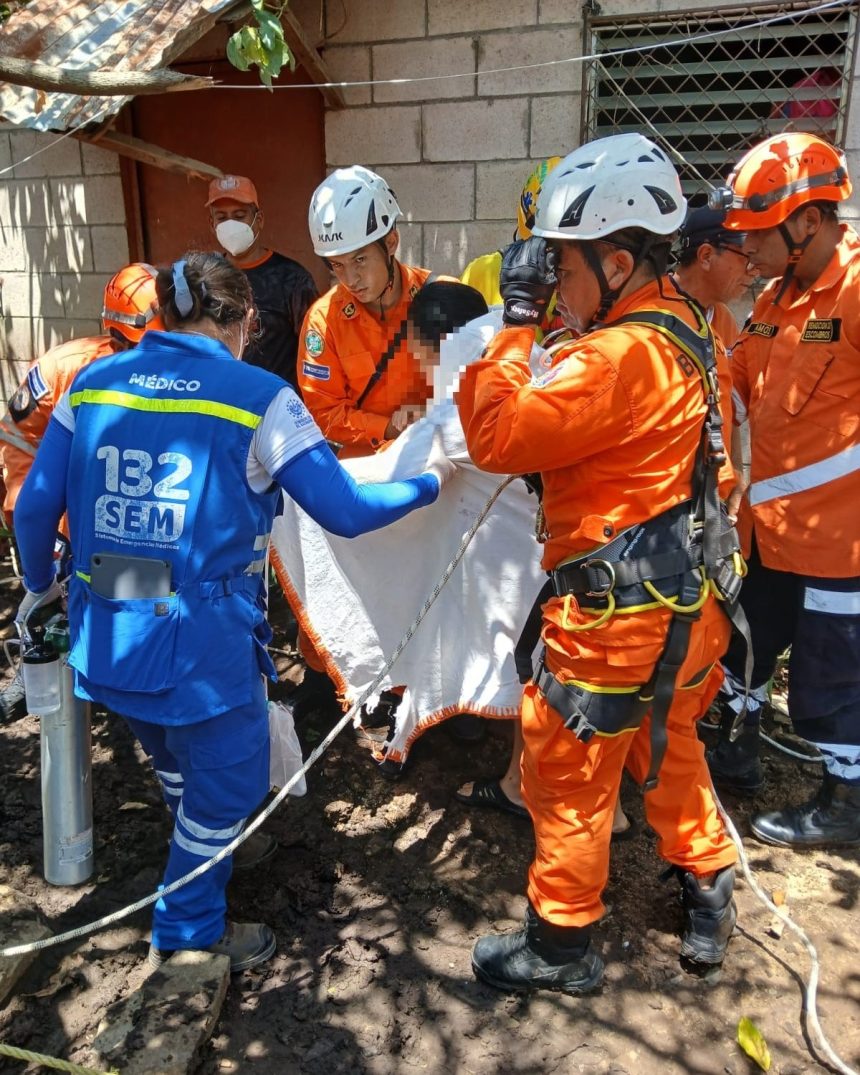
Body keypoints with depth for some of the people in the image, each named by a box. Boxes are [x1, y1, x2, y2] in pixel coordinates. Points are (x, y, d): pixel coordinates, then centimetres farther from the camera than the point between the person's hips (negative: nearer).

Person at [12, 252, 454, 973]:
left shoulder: (93, 382, 3)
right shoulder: (258, 396, -10)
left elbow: (36, 505, 4)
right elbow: (345, 511, -10)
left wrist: (40, 587, 24)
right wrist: (430, 483, 8)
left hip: (104, 635, 6)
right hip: (203, 641, -6)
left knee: (177, 763, 33)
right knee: (224, 783, 19)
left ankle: (203, 865, 60)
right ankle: (187, 938, 38)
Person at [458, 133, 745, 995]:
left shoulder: (619, 356, -23)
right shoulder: (683, 330, 7)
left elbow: (497, 437, -24)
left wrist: (517, 318, -17)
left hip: (620, 611, -9)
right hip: (687, 596, 9)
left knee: (564, 774, 9)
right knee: (668, 748, 27)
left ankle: (560, 944, 27)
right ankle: (708, 896, 45)